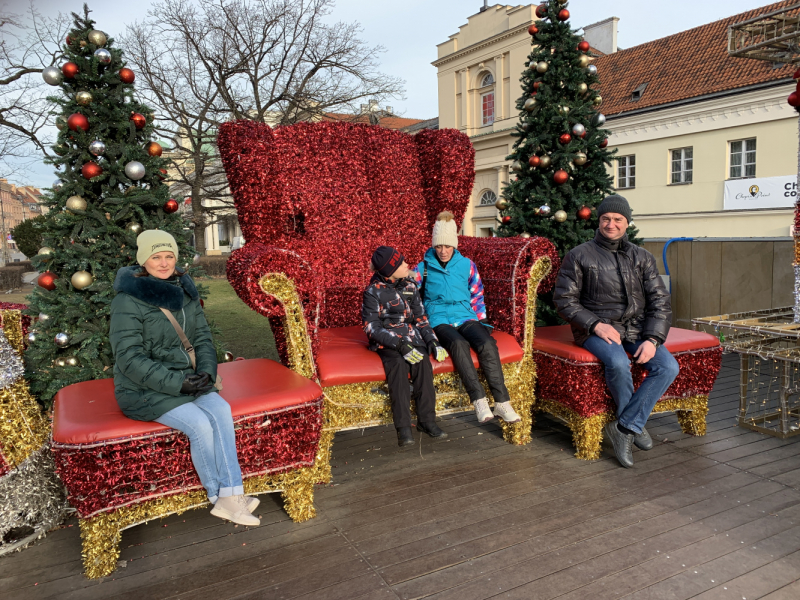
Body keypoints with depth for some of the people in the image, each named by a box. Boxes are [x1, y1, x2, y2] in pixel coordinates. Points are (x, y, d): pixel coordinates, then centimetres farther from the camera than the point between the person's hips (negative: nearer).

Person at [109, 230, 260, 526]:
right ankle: (219, 496, -4)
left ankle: (232, 495, -19)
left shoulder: (184, 290, 7)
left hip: (186, 382, 5)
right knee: (200, 424, -24)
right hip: (144, 391, -5)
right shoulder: (128, 300, -13)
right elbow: (130, 359, -17)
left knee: (221, 409, -21)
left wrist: (206, 372, -11)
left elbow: (203, 338, 8)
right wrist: (175, 383, -23)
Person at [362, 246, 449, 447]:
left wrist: (432, 340, -5)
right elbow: (372, 327, -12)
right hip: (386, 340, -3)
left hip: (410, 335, 4)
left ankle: (426, 420, -21)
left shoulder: (410, 287, 10)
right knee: (398, 363, -33)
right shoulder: (374, 291, -5)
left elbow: (420, 318, 14)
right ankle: (403, 427, -30)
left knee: (422, 361, -28)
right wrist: (400, 345, -24)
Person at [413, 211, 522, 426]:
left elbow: (477, 297, 20)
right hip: (440, 321, -2)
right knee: (459, 344, -37)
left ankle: (502, 403, -30)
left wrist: (481, 321, 11)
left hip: (466, 318, 2)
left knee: (488, 344, -30)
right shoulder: (423, 268, 9)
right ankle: (479, 400, -37)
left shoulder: (467, 265, 14)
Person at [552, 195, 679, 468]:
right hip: (597, 330, -4)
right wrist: (596, 324, -15)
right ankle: (635, 425, -7)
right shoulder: (579, 256, 3)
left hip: (636, 330, 4)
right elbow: (564, 299, -2)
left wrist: (652, 339, -9)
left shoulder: (642, 257, 13)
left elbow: (660, 302, 8)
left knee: (668, 367, -21)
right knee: (618, 363, -34)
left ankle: (623, 427, -13)